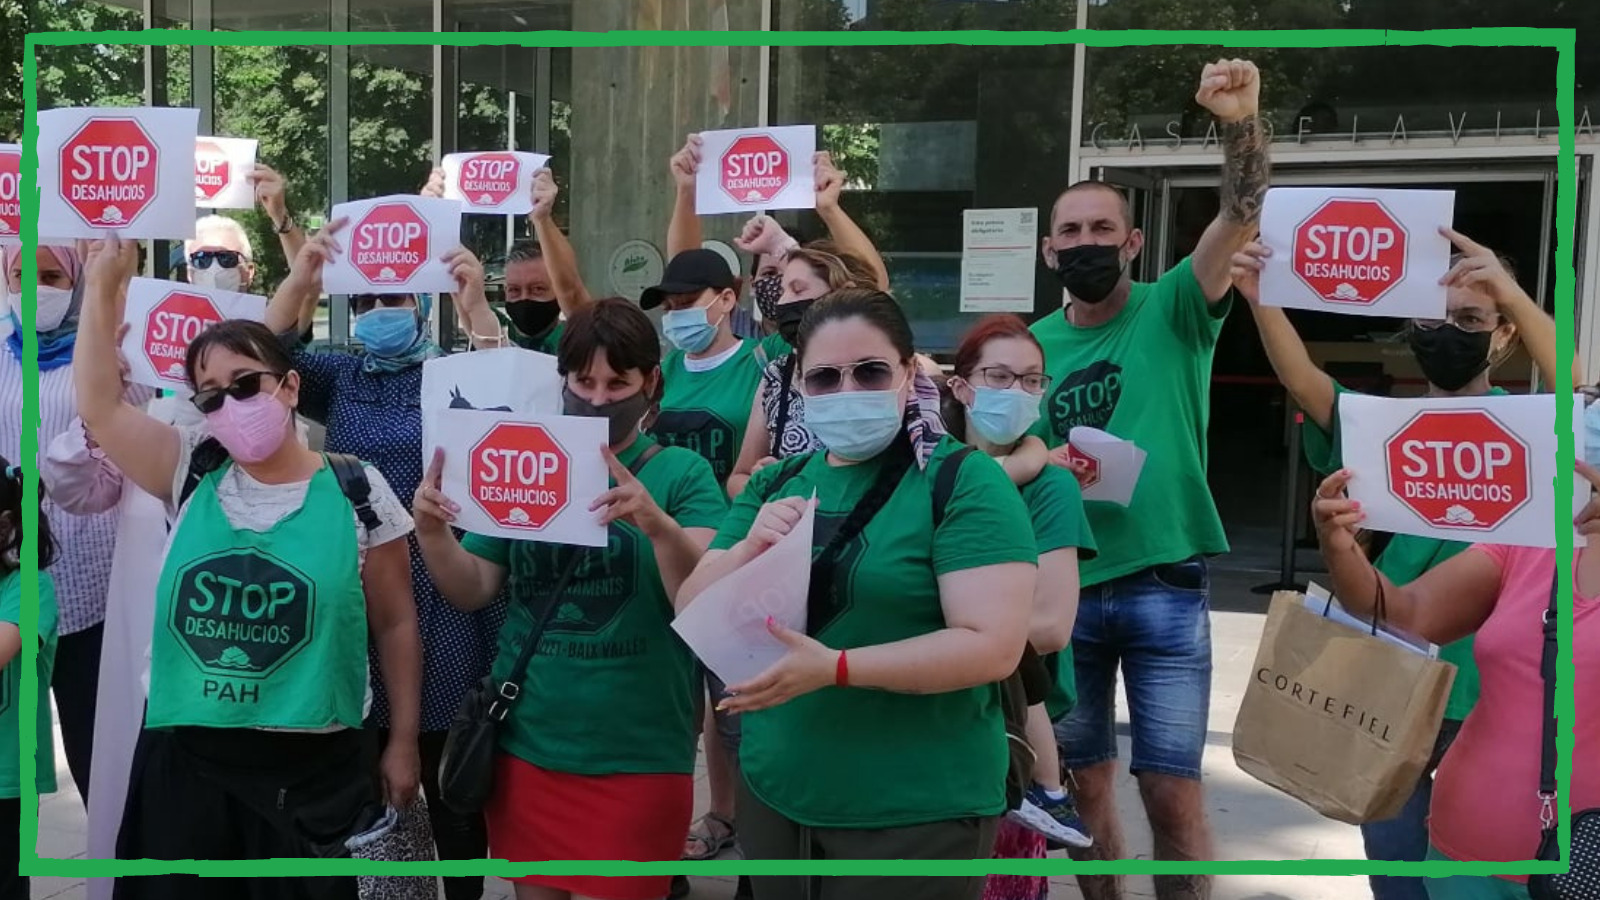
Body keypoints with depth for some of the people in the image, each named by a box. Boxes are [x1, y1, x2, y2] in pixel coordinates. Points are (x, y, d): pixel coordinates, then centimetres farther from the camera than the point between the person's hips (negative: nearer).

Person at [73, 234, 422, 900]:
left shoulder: (356, 493, -3)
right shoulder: (192, 474, 5)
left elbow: (395, 623, 2)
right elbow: (99, 407, -2)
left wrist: (403, 742, 2)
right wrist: (104, 288, -6)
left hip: (311, 766, -2)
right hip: (184, 757, 3)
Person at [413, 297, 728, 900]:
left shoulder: (682, 474, -6)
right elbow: (474, 592, 5)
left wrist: (660, 526, -36)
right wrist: (432, 532, -14)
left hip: (635, 760, -4)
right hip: (525, 745, 4)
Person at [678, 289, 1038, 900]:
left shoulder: (964, 480, -11)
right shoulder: (774, 485, 7)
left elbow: (995, 644, -19)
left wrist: (834, 667, -27)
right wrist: (749, 547, -15)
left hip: (917, 813, -5)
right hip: (773, 796, 5)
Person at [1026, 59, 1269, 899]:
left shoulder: (1173, 311, -3)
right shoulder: (1034, 343, 7)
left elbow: (1239, 219, -20)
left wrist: (1242, 123, -37)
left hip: (1164, 587, -3)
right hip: (1063, 588, 4)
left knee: (1172, 791, -2)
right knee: (1085, 779, 14)